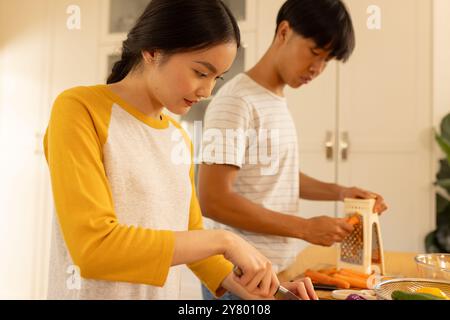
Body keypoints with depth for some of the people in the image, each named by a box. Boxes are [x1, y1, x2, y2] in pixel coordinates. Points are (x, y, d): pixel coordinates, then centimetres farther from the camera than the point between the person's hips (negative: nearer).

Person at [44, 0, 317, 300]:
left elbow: (191, 241, 8)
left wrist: (251, 290, -6)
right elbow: (93, 246, -24)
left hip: (165, 292, 6)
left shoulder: (181, 140, 3)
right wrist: (223, 240, -23)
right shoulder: (79, 110, -16)